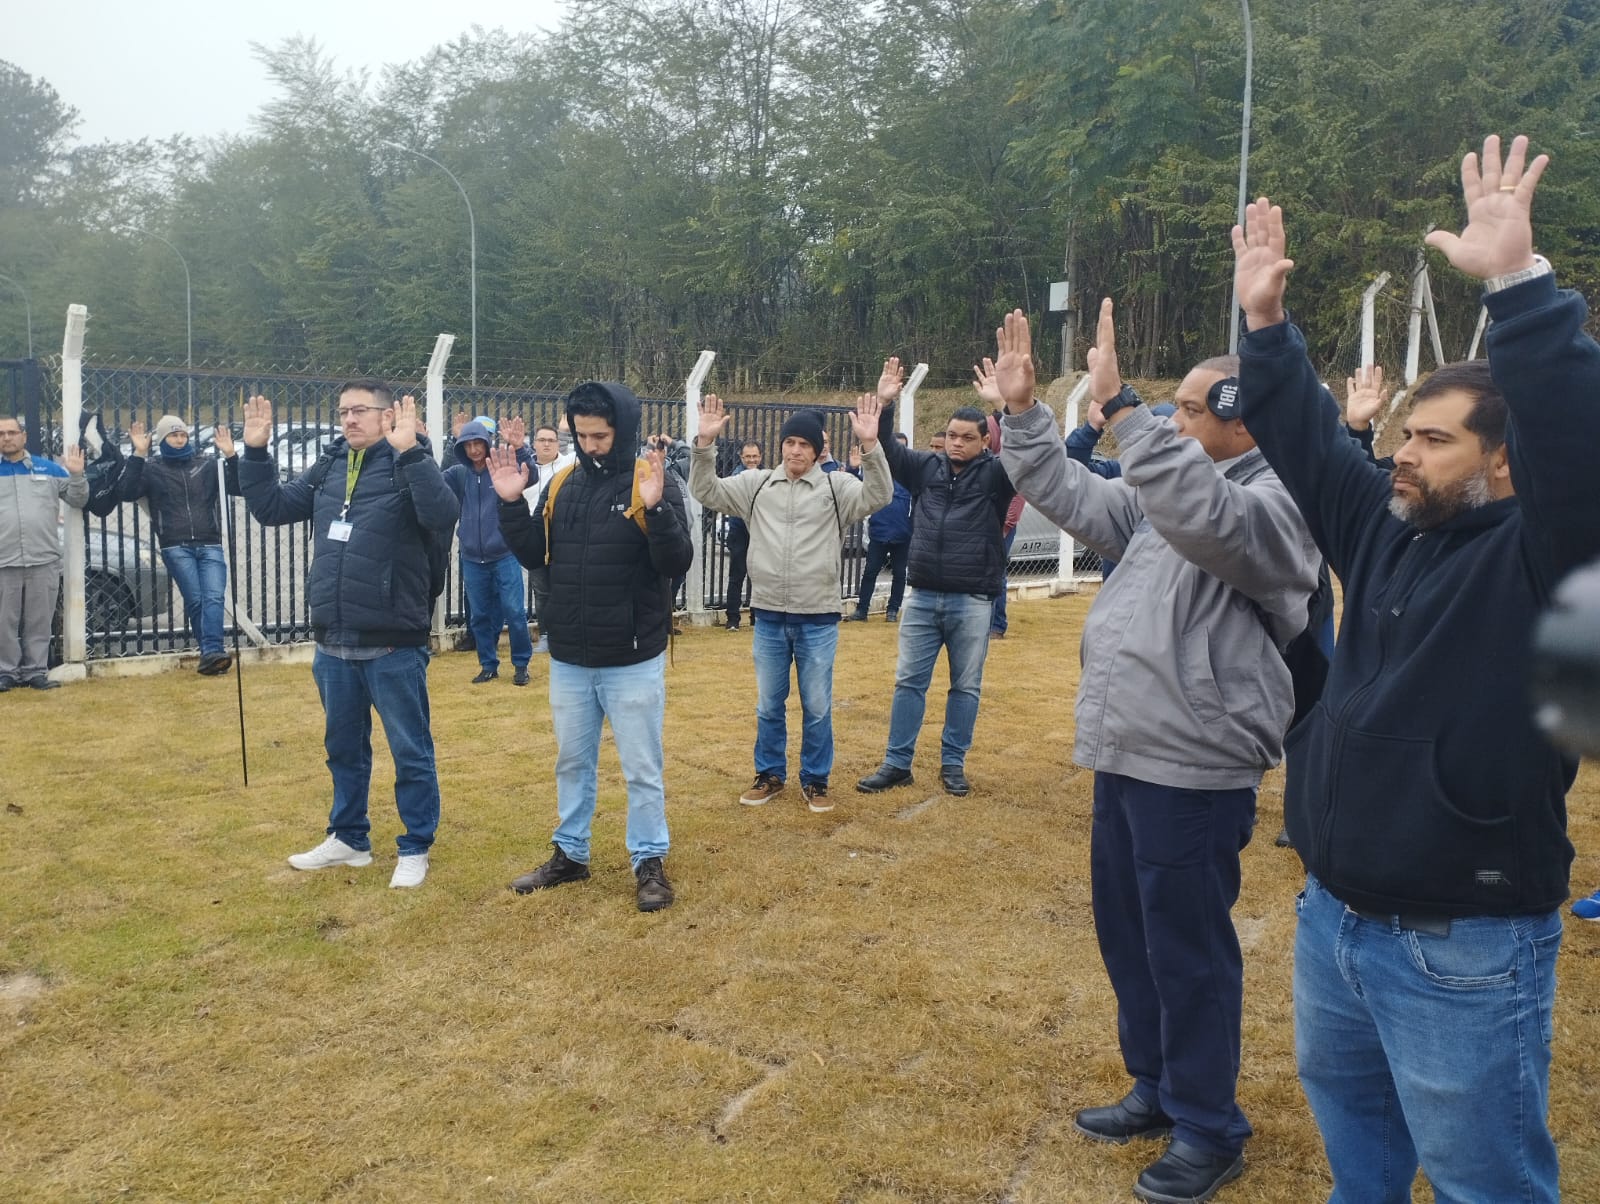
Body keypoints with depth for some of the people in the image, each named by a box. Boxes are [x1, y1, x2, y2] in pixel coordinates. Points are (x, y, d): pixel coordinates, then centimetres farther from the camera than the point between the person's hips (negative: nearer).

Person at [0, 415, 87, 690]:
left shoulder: (49, 469, 10)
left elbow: (78, 501, 13)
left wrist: (76, 476, -2)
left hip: (44, 561, 0)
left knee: (39, 622, 5)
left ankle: (35, 671, 12)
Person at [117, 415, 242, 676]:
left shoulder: (208, 465, 15)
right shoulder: (152, 469, 11)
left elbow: (238, 487, 7)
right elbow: (125, 493, -3)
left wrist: (231, 455, -6)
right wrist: (138, 455, -9)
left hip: (210, 545, 1)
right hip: (176, 547, -1)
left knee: (214, 597, -16)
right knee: (195, 600, -11)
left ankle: (211, 653, -25)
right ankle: (212, 653, -9)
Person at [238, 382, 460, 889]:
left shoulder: (408, 465, -10)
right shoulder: (328, 467, 10)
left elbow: (444, 516, -28)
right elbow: (272, 508, 15)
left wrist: (409, 452, -35)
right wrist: (255, 453, 3)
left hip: (393, 645, -7)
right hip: (333, 644, 7)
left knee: (410, 751, 5)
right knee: (343, 746, 20)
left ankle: (415, 848, 20)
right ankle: (349, 838, 36)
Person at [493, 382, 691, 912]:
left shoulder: (654, 483, -10)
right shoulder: (562, 484, 5)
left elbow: (677, 563, -18)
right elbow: (534, 556, 9)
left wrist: (655, 509, -32)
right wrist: (511, 505, -5)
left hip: (633, 661, -5)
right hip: (568, 658, 5)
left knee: (643, 769, 6)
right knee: (572, 762, 18)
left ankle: (650, 862, 21)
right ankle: (570, 854, 33)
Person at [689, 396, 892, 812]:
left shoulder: (837, 486, -2)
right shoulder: (756, 483, 4)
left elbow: (878, 497, -18)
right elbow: (707, 492, 0)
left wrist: (870, 445, -32)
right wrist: (705, 443, -15)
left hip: (819, 619, -2)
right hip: (768, 617, 2)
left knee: (817, 707, 8)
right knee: (768, 705, 14)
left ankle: (815, 780, 24)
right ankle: (770, 775, 30)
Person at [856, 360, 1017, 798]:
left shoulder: (995, 474, -3)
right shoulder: (926, 467, 5)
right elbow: (889, 452, 1)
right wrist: (885, 406, -13)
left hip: (972, 602, -2)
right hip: (922, 597, 2)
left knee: (966, 686, 8)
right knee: (909, 682, 7)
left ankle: (953, 764, 21)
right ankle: (897, 763, 17)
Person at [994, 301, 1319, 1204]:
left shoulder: (1275, 504, -13)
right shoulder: (1163, 500, 14)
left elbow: (1203, 515, -35)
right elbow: (1073, 496, 18)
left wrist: (1120, 406, -35)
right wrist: (1023, 411, 10)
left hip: (1194, 773, -9)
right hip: (1126, 758, 9)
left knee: (1188, 951, 3)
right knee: (1126, 933, 19)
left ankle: (1210, 1132, 22)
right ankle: (1158, 1090, 37)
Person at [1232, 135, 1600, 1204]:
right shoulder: (1385, 531, 6)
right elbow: (1309, 445, 11)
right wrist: (1268, 325, 4)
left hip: (1463, 949, -7)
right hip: (1332, 916, 7)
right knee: (1347, 1113, 26)